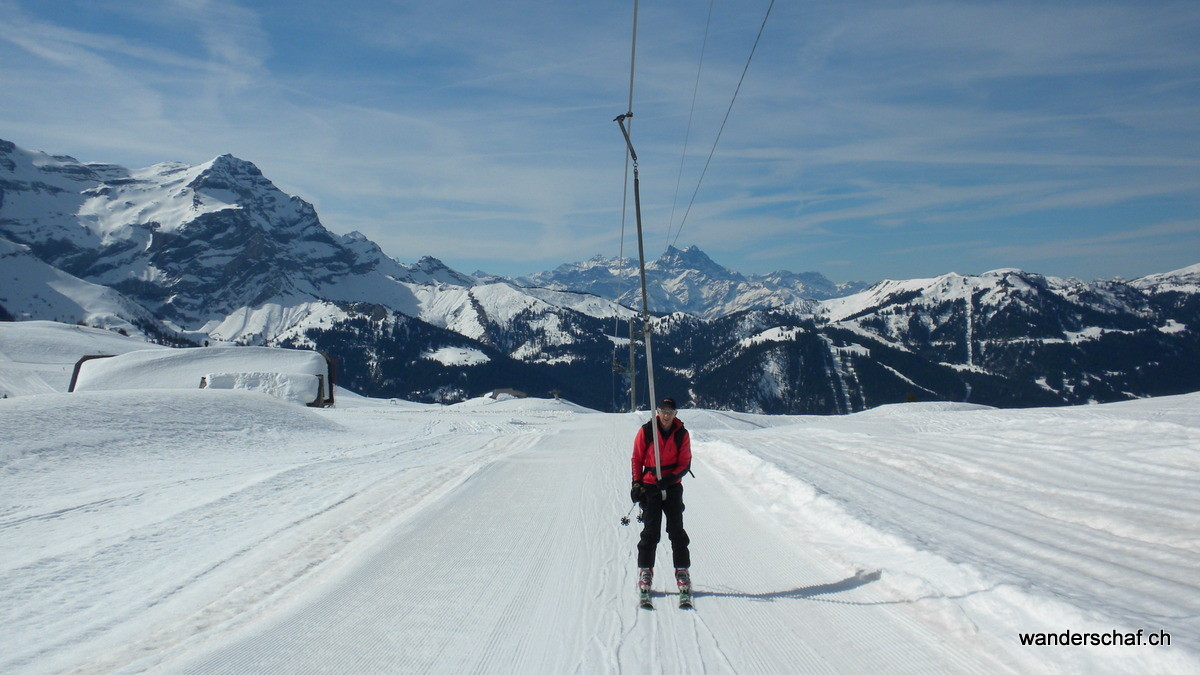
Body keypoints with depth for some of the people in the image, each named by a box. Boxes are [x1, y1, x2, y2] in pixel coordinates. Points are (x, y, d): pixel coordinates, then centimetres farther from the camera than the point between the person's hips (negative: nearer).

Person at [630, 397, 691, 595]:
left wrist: (671, 478, -16)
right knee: (651, 531, -2)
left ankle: (682, 571, 10)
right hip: (650, 486, -1)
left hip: (673, 487, 1)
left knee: (677, 530, -1)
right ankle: (645, 571, 9)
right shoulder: (646, 431, -2)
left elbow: (685, 463, 1)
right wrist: (636, 484, -3)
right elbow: (637, 458, 4)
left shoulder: (682, 434, 1)